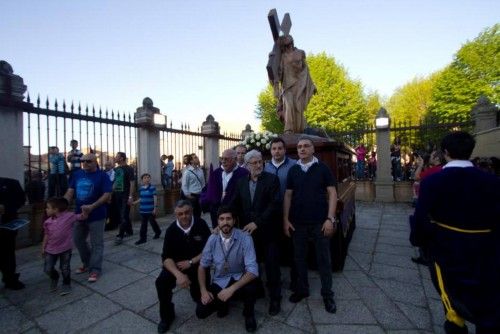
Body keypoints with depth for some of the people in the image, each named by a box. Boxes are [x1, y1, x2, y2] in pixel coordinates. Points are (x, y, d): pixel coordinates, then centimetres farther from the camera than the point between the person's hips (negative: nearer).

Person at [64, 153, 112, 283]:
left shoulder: (102, 175, -12)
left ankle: (95, 269, 16)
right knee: (78, 240, 19)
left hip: (96, 215, -6)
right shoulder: (77, 174, 5)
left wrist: (92, 206, -27)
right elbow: (70, 191, 7)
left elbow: (107, 194, -17)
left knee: (96, 243, 3)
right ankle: (87, 263, 39)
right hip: (79, 214, 7)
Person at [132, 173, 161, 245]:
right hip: (142, 209, 5)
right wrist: (134, 203, 8)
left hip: (150, 209, -5)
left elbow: (155, 198, -10)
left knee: (152, 222, 9)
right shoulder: (140, 188, 6)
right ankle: (142, 238, 16)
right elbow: (141, 199, 14)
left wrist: (155, 208, -13)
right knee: (143, 224, 8)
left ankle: (158, 232, 33)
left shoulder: (152, 188, -10)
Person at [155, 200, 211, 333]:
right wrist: (178, 274, -31)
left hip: (198, 264, -1)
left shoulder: (201, 224, -15)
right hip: (176, 265, 2)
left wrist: (191, 262, -18)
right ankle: (167, 316, 6)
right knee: (161, 282, -21)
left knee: (199, 297, -9)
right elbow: (166, 257, -15)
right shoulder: (171, 229, -10)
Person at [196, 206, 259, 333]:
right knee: (201, 312, -15)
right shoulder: (212, 239, -11)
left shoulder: (245, 238, -22)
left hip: (239, 279, -2)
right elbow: (202, 266, 0)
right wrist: (203, 290, -13)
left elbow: (253, 270, -27)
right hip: (219, 282, 3)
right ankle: (223, 303, 19)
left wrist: (231, 289, -35)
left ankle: (248, 313, 1)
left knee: (251, 287, -35)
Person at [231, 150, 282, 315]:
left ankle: (275, 298, 25)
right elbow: (236, 204, 5)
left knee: (272, 266, 6)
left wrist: (257, 223, -18)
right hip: (248, 230, 3)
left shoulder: (272, 179, -7)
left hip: (268, 231, -3)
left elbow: (274, 204, -14)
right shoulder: (241, 182, 6)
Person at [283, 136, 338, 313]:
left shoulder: (323, 168, -3)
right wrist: (285, 219, 0)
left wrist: (330, 218, -11)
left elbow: (332, 193, -4)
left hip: (320, 221, -2)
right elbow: (288, 195, 5)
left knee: (324, 259, 9)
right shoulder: (293, 170, 4)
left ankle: (327, 294, 27)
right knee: (299, 257, 13)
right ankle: (302, 289, 33)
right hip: (297, 222, 2)